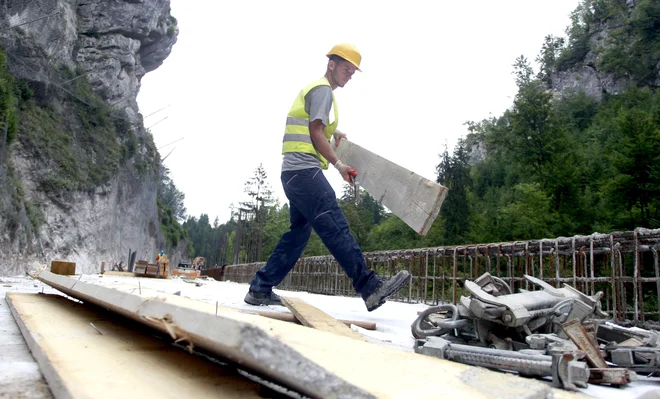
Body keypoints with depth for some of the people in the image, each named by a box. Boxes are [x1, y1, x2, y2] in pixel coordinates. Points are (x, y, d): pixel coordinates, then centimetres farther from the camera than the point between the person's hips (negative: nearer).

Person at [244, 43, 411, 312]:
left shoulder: (314, 89, 28)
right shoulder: (323, 89, -4)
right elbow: (316, 133, -12)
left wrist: (333, 132, 32)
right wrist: (338, 164, -10)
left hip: (294, 172, 11)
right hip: (305, 170, -11)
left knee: (298, 234, 12)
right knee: (336, 228, -17)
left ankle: (260, 289, 13)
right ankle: (370, 287, -21)